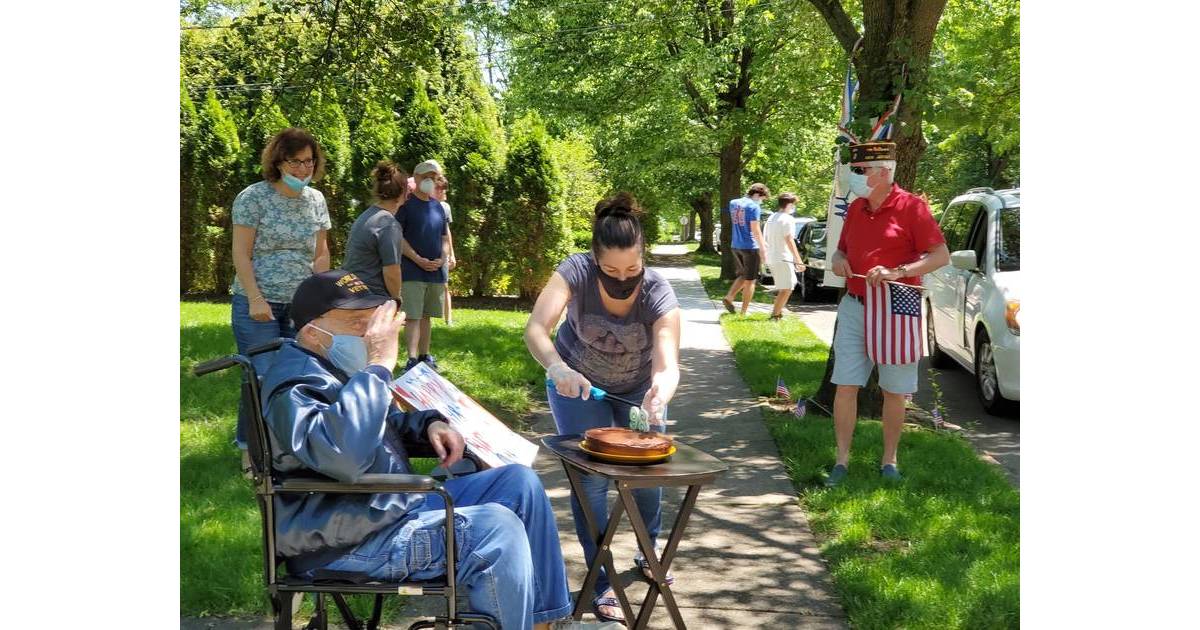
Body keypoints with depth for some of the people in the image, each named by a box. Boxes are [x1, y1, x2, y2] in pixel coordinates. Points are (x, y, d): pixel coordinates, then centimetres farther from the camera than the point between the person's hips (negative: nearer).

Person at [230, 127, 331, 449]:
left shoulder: (316, 200, 9)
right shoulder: (253, 197, -6)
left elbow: (321, 254, 14)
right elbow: (241, 255, -7)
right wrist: (256, 300, -14)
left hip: (301, 305, 4)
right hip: (258, 305, -4)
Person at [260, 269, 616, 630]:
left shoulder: (335, 366, 13)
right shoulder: (296, 383, -20)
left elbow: (386, 418, 30)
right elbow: (343, 457, -40)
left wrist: (428, 424, 8)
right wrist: (379, 366, -34)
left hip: (394, 507, 11)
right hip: (348, 545, -11)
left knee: (518, 482, 6)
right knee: (496, 529, -25)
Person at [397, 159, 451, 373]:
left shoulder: (438, 207, 14)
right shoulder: (405, 204, -4)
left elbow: (445, 237, 18)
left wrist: (443, 259, -1)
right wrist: (418, 259, -16)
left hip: (436, 272, 6)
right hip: (412, 272, -6)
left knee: (426, 315, 13)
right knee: (413, 316, -10)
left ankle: (424, 355, 21)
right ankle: (412, 359, -13)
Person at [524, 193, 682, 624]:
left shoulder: (658, 292, -30)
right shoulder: (576, 271, -32)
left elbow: (667, 363, -42)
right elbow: (536, 329, -42)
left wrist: (661, 392, -65)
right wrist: (558, 367, -63)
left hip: (637, 388, 1)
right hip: (578, 385, -1)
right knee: (592, 477, -9)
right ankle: (601, 581, 5)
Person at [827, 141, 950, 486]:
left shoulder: (911, 206, -7)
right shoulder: (855, 208, 11)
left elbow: (941, 255, -10)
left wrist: (897, 272, -21)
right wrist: (838, 260, -2)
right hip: (854, 307, 5)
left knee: (894, 391, 5)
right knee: (846, 386, 0)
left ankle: (889, 461, 19)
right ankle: (842, 460, 8)